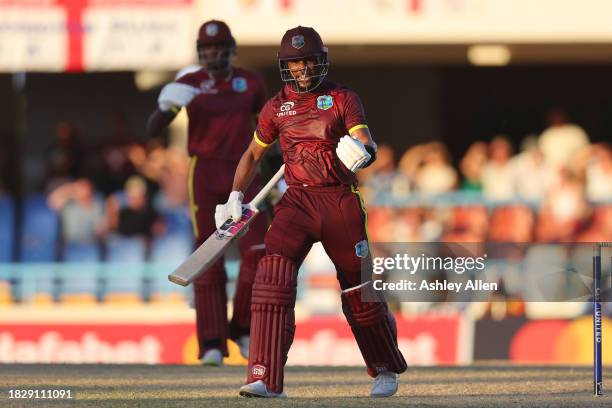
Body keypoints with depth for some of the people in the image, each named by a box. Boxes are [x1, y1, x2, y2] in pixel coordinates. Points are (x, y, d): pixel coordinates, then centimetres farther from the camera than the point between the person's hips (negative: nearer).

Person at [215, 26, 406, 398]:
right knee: (274, 272, -20)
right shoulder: (276, 107, 9)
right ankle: (267, 380, -25)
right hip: (298, 200, 2)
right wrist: (235, 197, 14)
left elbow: (366, 143, -13)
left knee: (359, 289, 4)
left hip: (341, 200, -2)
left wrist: (362, 151, -37)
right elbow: (254, 153, 22)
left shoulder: (343, 99, -1)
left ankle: (385, 370, 30)